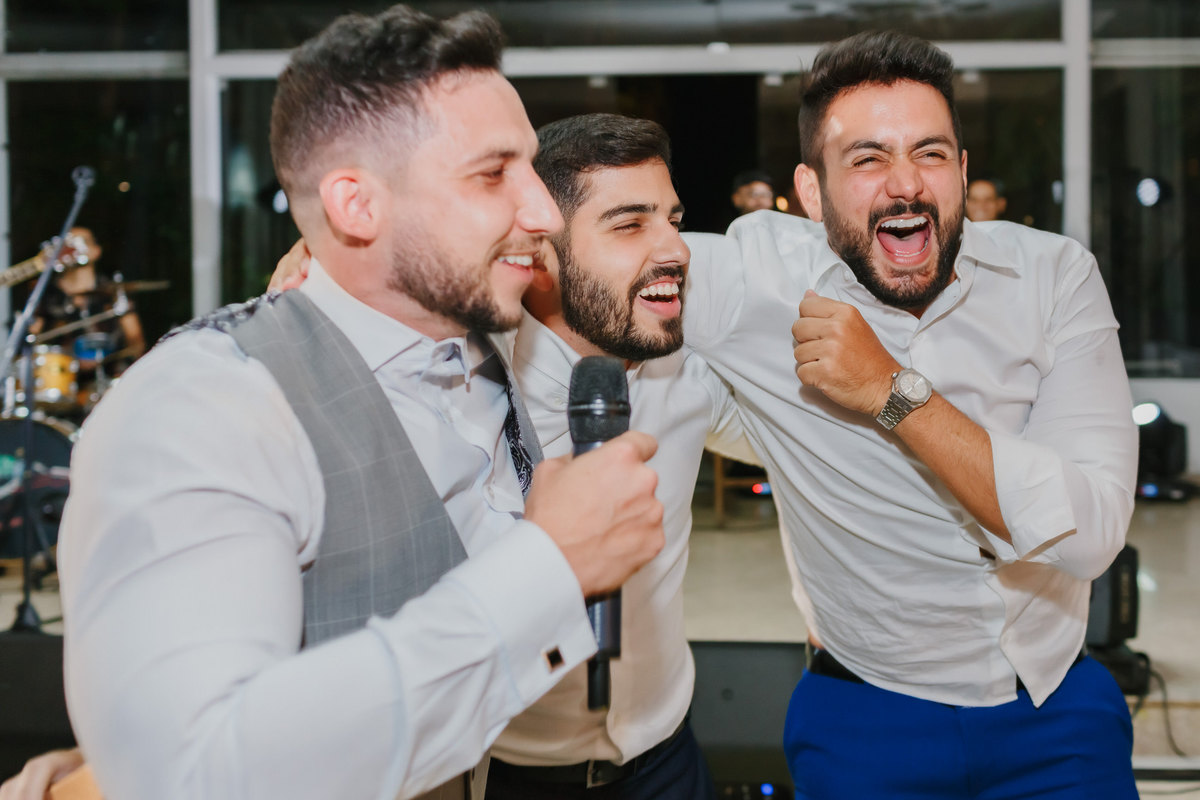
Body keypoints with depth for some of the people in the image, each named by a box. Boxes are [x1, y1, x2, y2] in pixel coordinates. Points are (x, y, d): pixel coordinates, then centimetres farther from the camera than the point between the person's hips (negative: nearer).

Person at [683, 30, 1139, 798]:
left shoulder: (1054, 272, -10)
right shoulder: (758, 276, -14)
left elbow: (1090, 533, -21)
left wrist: (893, 393, -26)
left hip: (1060, 707, 2)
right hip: (871, 724, -1)